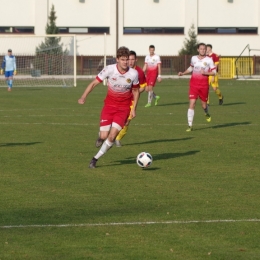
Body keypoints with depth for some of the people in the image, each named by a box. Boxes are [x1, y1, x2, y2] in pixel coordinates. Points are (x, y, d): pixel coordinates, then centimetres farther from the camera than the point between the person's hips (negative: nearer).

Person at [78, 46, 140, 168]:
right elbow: (94, 83, -9)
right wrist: (83, 97, -22)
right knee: (104, 136, -7)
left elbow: (135, 91, 6)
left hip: (123, 108, 0)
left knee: (112, 136, -14)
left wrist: (134, 109, 2)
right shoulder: (109, 69, -16)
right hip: (109, 105, 0)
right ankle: (101, 136, 33)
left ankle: (96, 158, 5)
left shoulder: (133, 74, -11)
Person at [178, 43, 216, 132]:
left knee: (204, 105, 9)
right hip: (194, 84, 1)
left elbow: (214, 72, -2)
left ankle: (207, 113, 48)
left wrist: (205, 73, -18)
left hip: (204, 85, -1)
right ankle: (190, 126, -10)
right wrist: (183, 73, 10)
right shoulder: (193, 58, 5)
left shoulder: (209, 60, -3)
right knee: (192, 104, -11)